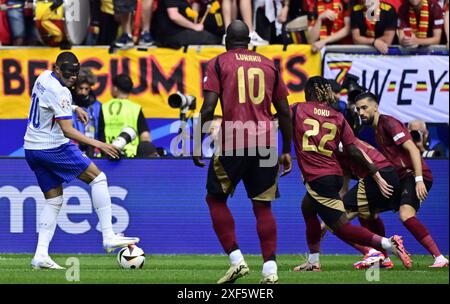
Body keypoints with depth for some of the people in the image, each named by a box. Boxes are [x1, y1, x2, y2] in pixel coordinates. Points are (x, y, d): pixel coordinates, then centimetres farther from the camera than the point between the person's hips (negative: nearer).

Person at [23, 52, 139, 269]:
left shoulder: (43, 78, 8)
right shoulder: (59, 92, -21)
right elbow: (68, 131, -23)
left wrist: (74, 108, 23)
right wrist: (98, 144, -25)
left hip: (32, 148, 9)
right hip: (53, 148, -9)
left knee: (53, 200, 11)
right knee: (98, 178, -2)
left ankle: (41, 255, 0)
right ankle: (108, 237, -8)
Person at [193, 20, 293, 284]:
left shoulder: (219, 63, 5)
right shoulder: (269, 64, 15)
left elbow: (209, 108, -5)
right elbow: (285, 112, 14)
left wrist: (197, 144, 1)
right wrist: (287, 151, 20)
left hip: (232, 143, -3)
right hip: (266, 144, 3)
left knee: (216, 199, 12)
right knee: (263, 206, 8)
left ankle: (236, 260, 2)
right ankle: (270, 269, -2)